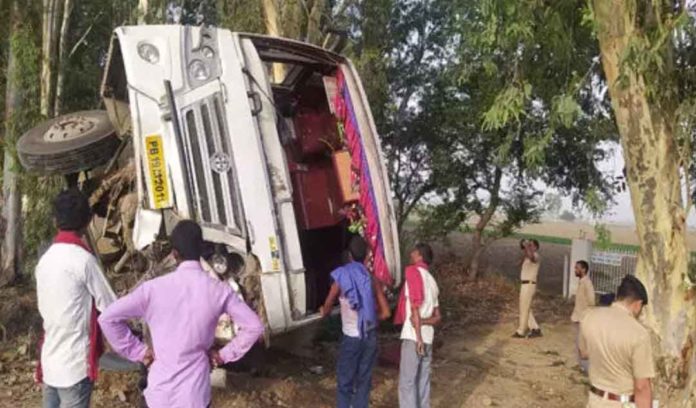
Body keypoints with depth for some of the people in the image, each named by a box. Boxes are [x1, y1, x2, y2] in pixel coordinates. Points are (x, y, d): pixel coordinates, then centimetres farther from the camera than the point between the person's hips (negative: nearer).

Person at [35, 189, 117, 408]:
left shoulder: (45, 260, 6)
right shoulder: (83, 259, -17)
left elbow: (44, 309, 15)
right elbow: (111, 308, -10)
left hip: (50, 361, 7)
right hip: (75, 364, -7)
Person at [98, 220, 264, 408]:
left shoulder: (153, 288, -10)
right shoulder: (219, 290, -9)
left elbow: (108, 318, -7)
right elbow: (254, 326, -8)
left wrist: (138, 351, 1)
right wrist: (224, 354, 2)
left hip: (161, 391, 1)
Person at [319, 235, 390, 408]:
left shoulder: (341, 277, -9)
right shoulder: (371, 278, 0)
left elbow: (326, 309, 1)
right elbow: (385, 313, -1)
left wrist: (323, 311, 24)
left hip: (351, 337, -3)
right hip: (370, 336, 3)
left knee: (345, 381, 8)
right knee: (364, 379, 13)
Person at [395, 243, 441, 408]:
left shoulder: (413, 271, -5)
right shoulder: (432, 280, 19)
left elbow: (415, 305, -14)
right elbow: (438, 317, 13)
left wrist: (418, 336, -17)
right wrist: (423, 321, -5)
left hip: (413, 337, -8)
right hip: (428, 337, 8)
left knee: (407, 383, -2)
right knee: (422, 382, 12)